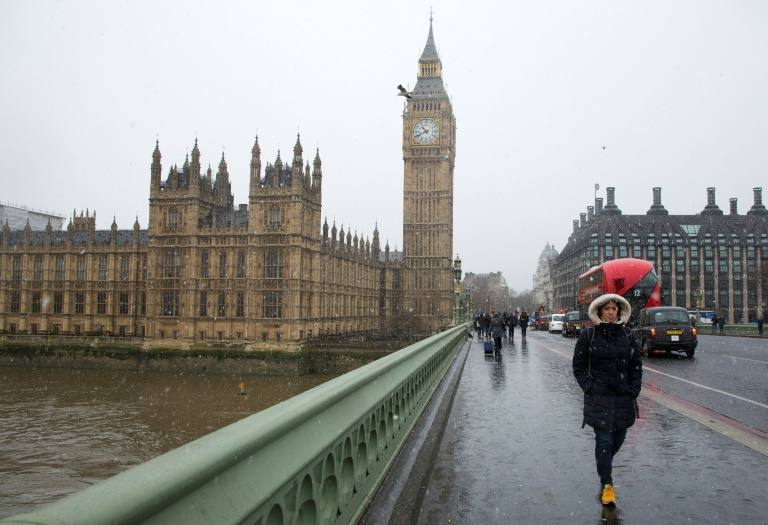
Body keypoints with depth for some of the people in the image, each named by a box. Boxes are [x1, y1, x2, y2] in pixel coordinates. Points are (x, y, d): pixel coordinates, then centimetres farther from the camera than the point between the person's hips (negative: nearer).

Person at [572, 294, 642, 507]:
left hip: (624, 398, 3)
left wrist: (633, 389, 1)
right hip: (598, 398, -3)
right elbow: (578, 366, 1)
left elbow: (636, 365, 11)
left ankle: (604, 466, 42)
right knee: (604, 440, -4)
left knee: (618, 438, 14)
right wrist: (589, 387, -8)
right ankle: (606, 484, 6)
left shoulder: (628, 336, 5)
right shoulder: (588, 336, -3)